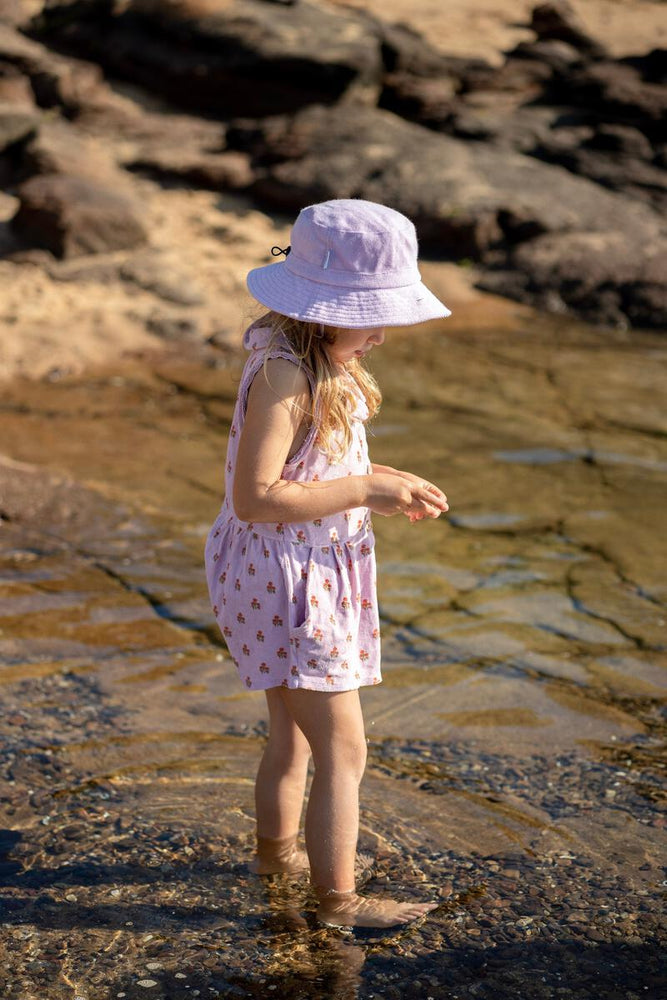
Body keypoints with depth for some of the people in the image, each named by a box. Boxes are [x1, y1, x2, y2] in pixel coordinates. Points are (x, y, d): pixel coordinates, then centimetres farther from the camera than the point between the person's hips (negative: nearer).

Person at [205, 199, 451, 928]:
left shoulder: (318, 362, 5)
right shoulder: (284, 373, -25)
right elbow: (254, 496, -30)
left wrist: (387, 481, 1)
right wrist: (366, 493, -26)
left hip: (310, 574, 10)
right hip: (285, 577, -10)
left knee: (294, 734, 25)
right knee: (342, 749, -1)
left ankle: (276, 849, 44)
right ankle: (338, 899, 12)